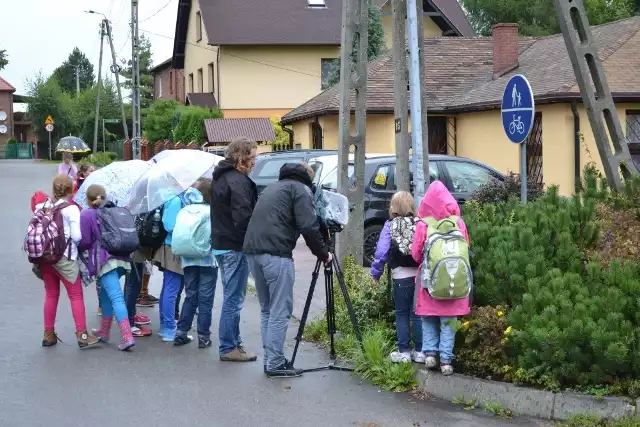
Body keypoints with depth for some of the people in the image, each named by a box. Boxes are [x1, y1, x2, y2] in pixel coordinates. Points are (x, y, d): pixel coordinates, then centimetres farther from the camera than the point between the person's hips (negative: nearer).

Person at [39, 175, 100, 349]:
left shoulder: (43, 207, 3)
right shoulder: (71, 209, -10)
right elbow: (77, 236, -13)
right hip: (64, 257, -5)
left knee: (51, 294, 16)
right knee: (76, 295, 3)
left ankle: (49, 334, 20)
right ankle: (82, 335, 0)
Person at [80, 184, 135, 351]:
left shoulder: (86, 215, -2)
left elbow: (85, 242, -4)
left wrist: (77, 249, 15)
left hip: (104, 260, -6)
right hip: (120, 258, 6)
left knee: (116, 297, -13)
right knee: (106, 293, 22)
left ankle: (127, 336, -23)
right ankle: (104, 332, 32)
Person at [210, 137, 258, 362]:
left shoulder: (220, 178, 15)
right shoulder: (238, 181, -18)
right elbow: (243, 217, -24)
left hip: (221, 244, 10)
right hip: (235, 247, -10)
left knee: (231, 297, 17)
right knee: (233, 299, -4)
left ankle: (233, 342, 23)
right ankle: (229, 348, 0)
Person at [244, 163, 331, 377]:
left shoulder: (273, 187, 28)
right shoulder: (300, 189, 5)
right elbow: (309, 227, -7)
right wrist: (323, 253, 4)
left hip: (252, 250, 8)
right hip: (276, 254, -8)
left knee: (267, 309, 15)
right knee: (280, 311, -3)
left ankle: (270, 359, 16)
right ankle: (275, 364, -3)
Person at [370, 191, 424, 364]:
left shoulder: (390, 226, -5)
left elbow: (381, 252, -10)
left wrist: (376, 272, 1)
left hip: (401, 276, -3)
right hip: (420, 274, 3)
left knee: (402, 314, 8)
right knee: (417, 313, 11)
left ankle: (403, 351, 9)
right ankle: (419, 351, 15)